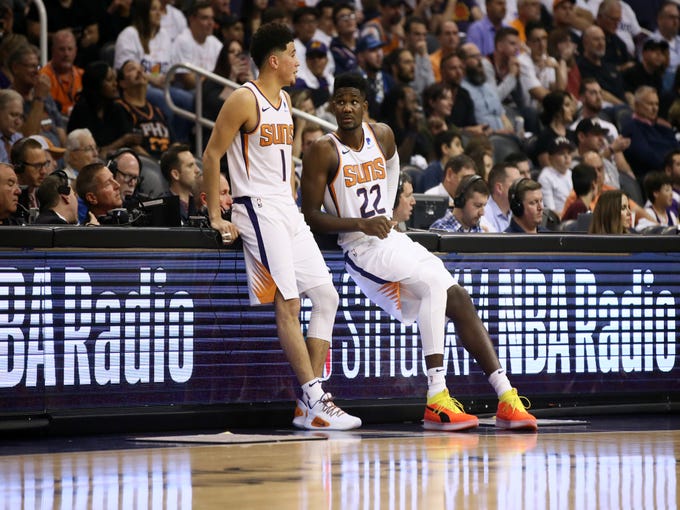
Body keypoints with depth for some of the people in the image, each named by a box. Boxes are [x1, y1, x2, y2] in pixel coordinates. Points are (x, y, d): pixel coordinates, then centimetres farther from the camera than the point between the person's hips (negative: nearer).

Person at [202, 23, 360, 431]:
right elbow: (212, 155, -11)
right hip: (258, 209, -9)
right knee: (288, 304, -13)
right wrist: (216, 217, -13)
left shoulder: (286, 101, 17)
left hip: (288, 211, 9)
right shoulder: (245, 100, -9)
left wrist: (293, 206, 18)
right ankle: (314, 401, -13)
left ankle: (310, 406, 3)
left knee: (326, 296, 3)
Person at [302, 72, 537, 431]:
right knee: (434, 285, -29)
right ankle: (436, 401, -32)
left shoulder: (383, 136, 6)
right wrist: (361, 223, -24)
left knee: (459, 300, -5)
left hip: (392, 239, 7)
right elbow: (310, 216, -15)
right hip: (361, 249, -7)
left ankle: (506, 397, -7)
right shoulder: (323, 151, -12)